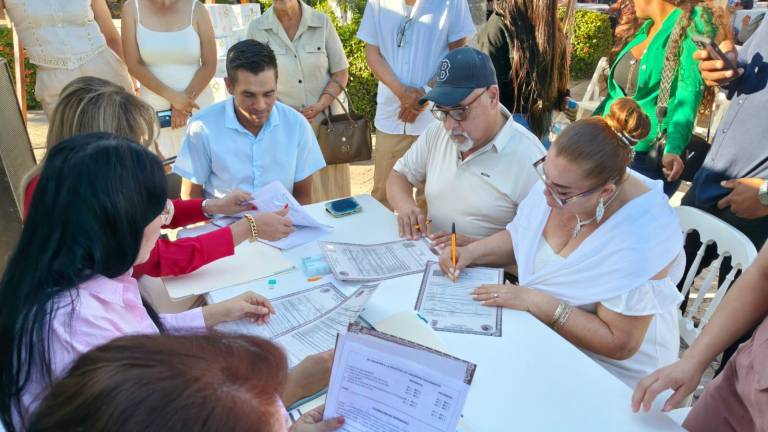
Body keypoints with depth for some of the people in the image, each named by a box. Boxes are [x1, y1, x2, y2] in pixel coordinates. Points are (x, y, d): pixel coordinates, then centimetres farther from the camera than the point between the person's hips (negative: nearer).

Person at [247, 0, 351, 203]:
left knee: (330, 189, 7)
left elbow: (341, 72, 2)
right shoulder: (256, 28, -3)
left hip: (325, 121, 1)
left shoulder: (322, 22, -2)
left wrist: (321, 105, -12)